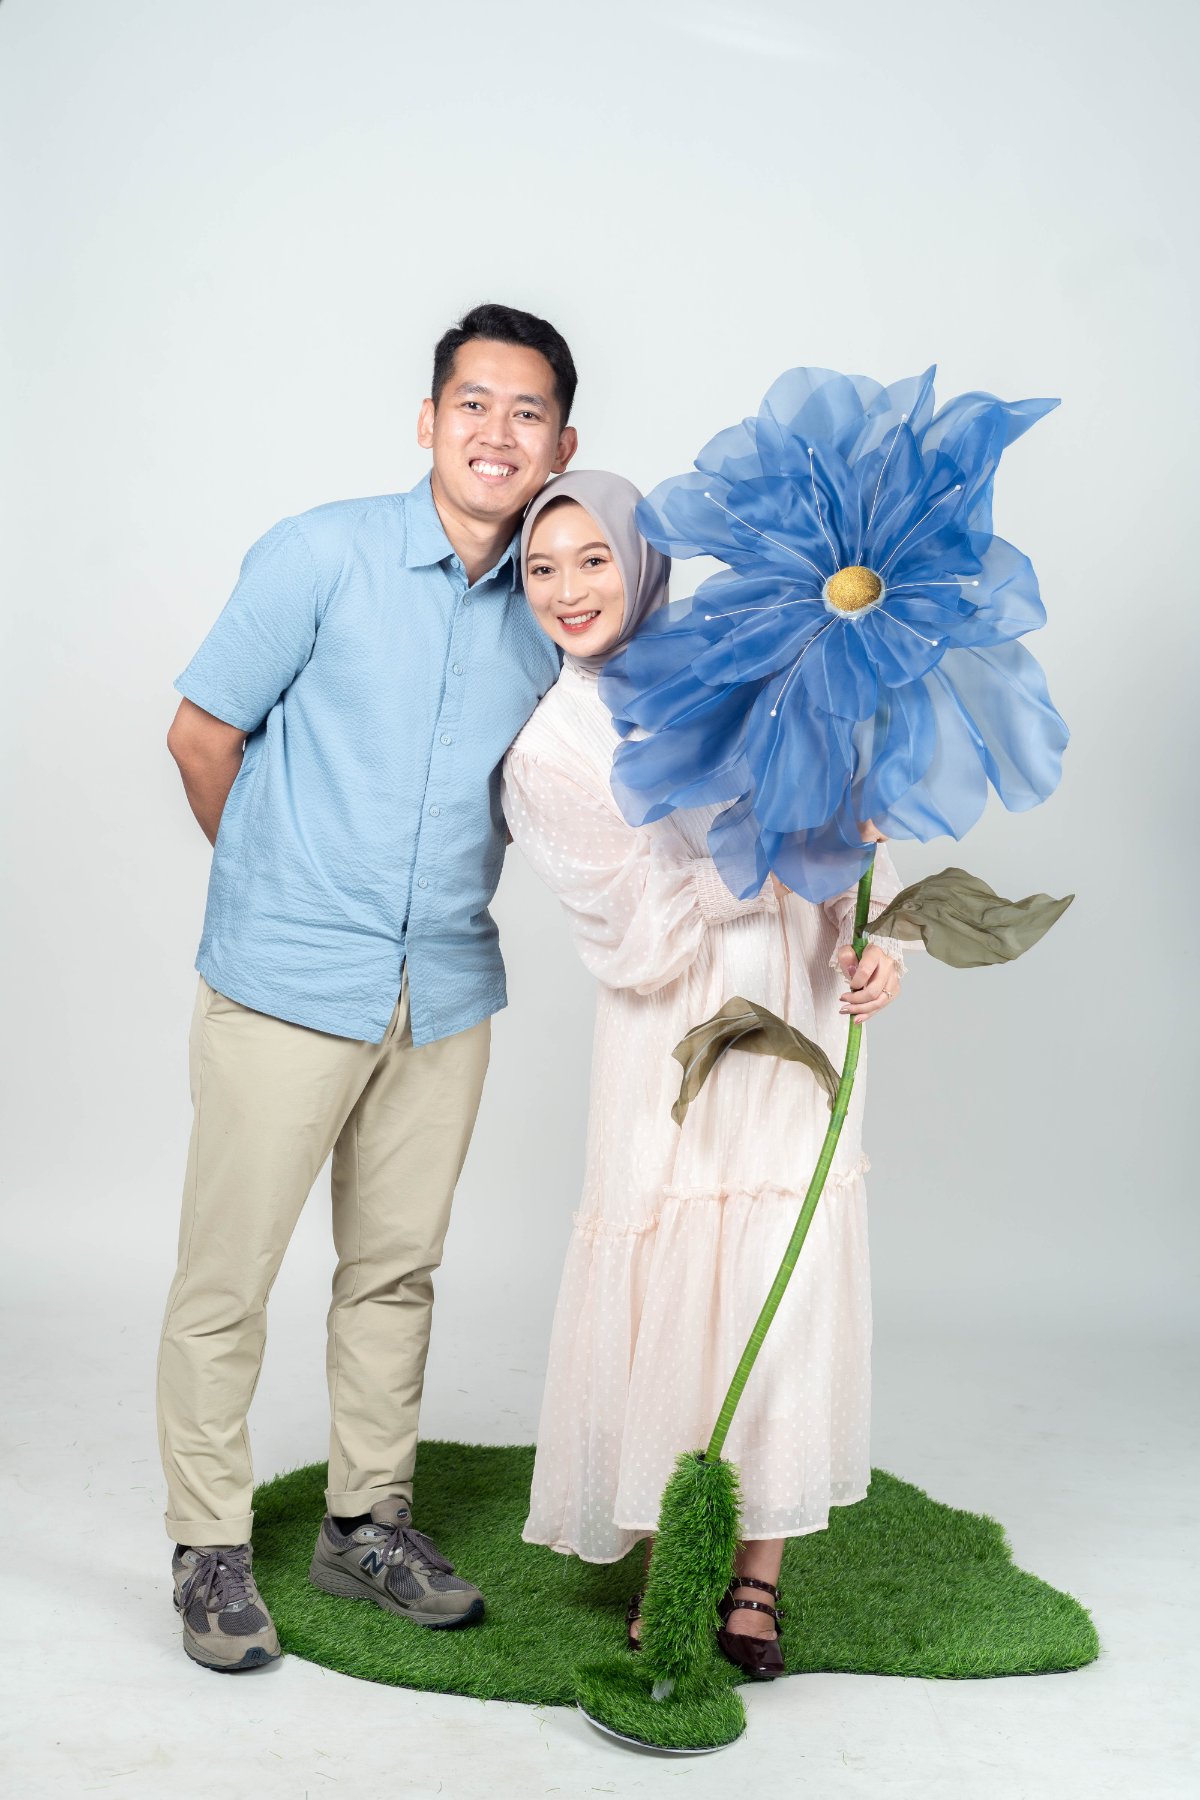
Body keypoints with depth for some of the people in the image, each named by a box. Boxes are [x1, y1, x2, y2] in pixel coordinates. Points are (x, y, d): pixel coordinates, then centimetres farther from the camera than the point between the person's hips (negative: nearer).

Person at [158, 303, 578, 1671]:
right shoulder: (323, 555, -8)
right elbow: (202, 736, -1)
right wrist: (278, 888, 8)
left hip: (446, 989, 4)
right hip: (285, 987, -4)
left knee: (396, 1266, 14)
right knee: (226, 1276, 3)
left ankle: (368, 1521, 30)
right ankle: (209, 1548, 19)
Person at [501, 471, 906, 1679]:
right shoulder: (548, 751, -4)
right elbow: (638, 930, -12)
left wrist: (875, 934, -7)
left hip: (805, 1021, 3)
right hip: (680, 1047, -2)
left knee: (791, 1287, 3)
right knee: (671, 1298, 0)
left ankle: (758, 1573, 20)